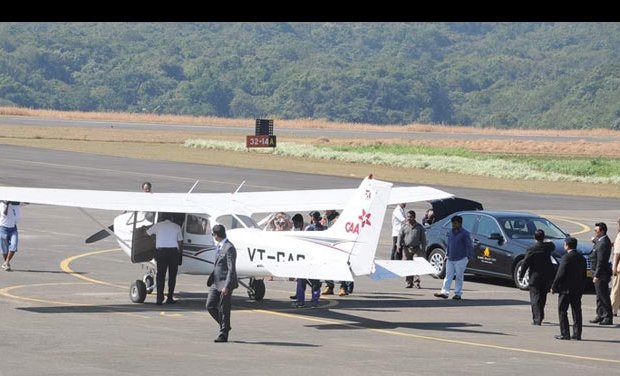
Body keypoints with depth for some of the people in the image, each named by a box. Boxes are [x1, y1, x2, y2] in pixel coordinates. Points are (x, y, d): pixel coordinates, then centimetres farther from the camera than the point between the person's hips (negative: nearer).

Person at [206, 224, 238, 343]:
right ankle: (225, 326, 23)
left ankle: (223, 334, 7)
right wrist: (211, 279, 19)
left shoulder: (229, 248, -16)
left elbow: (231, 269, -19)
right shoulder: (220, 246, 13)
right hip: (216, 283, 9)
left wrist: (226, 286, -22)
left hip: (225, 284, -9)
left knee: (224, 310, -2)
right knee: (210, 306, 8)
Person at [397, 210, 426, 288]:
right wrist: (399, 245, -7)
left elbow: (423, 238, 8)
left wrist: (423, 248, 2)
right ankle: (409, 282, 9)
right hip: (407, 248, 2)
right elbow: (400, 236, 6)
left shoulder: (419, 227, 6)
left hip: (416, 249, -2)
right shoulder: (404, 227, 8)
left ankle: (416, 282, -7)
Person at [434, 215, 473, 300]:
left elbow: (469, 246, -8)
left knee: (459, 277, 1)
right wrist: (447, 255, 17)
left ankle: (458, 294, 7)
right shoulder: (450, 233, 13)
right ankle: (444, 292, 1)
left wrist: (469, 256, -14)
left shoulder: (465, 233, -7)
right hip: (450, 259, 6)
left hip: (460, 259, -6)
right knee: (448, 276, 3)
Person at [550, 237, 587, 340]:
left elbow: (560, 274, -16)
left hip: (566, 289, -7)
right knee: (577, 311, 9)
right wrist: (582, 288, 17)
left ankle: (565, 334, -4)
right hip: (578, 289, 7)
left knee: (562, 311, 0)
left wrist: (554, 287, -8)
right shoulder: (581, 258, 9)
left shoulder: (566, 257, -13)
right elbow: (584, 275, 12)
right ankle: (577, 334, 8)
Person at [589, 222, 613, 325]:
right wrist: (595, 240, 15)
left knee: (604, 296, -4)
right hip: (599, 273, 10)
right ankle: (600, 316, 24)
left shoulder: (603, 244, -22)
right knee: (599, 296, 16)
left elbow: (601, 261, -24)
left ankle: (608, 318, 0)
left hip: (601, 274, -10)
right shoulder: (601, 240, 8)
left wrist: (597, 276, -23)